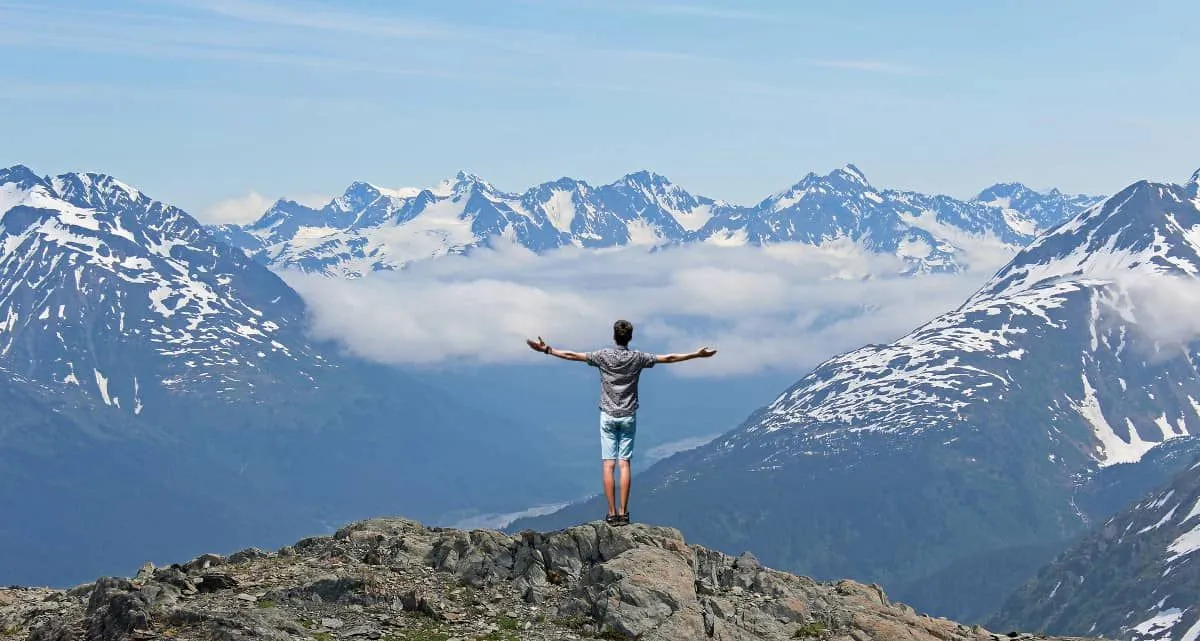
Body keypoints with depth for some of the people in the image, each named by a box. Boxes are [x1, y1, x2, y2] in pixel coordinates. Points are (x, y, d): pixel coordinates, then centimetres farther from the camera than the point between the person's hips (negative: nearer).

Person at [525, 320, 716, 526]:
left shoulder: (603, 356, -5)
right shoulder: (637, 358, -2)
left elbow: (572, 355, -4)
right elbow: (668, 358, 2)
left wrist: (547, 350, 5)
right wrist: (697, 355, 10)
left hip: (608, 416, -1)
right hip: (628, 416, 1)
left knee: (608, 465, -1)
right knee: (624, 464, 1)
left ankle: (612, 513, -5)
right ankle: (623, 513, -2)